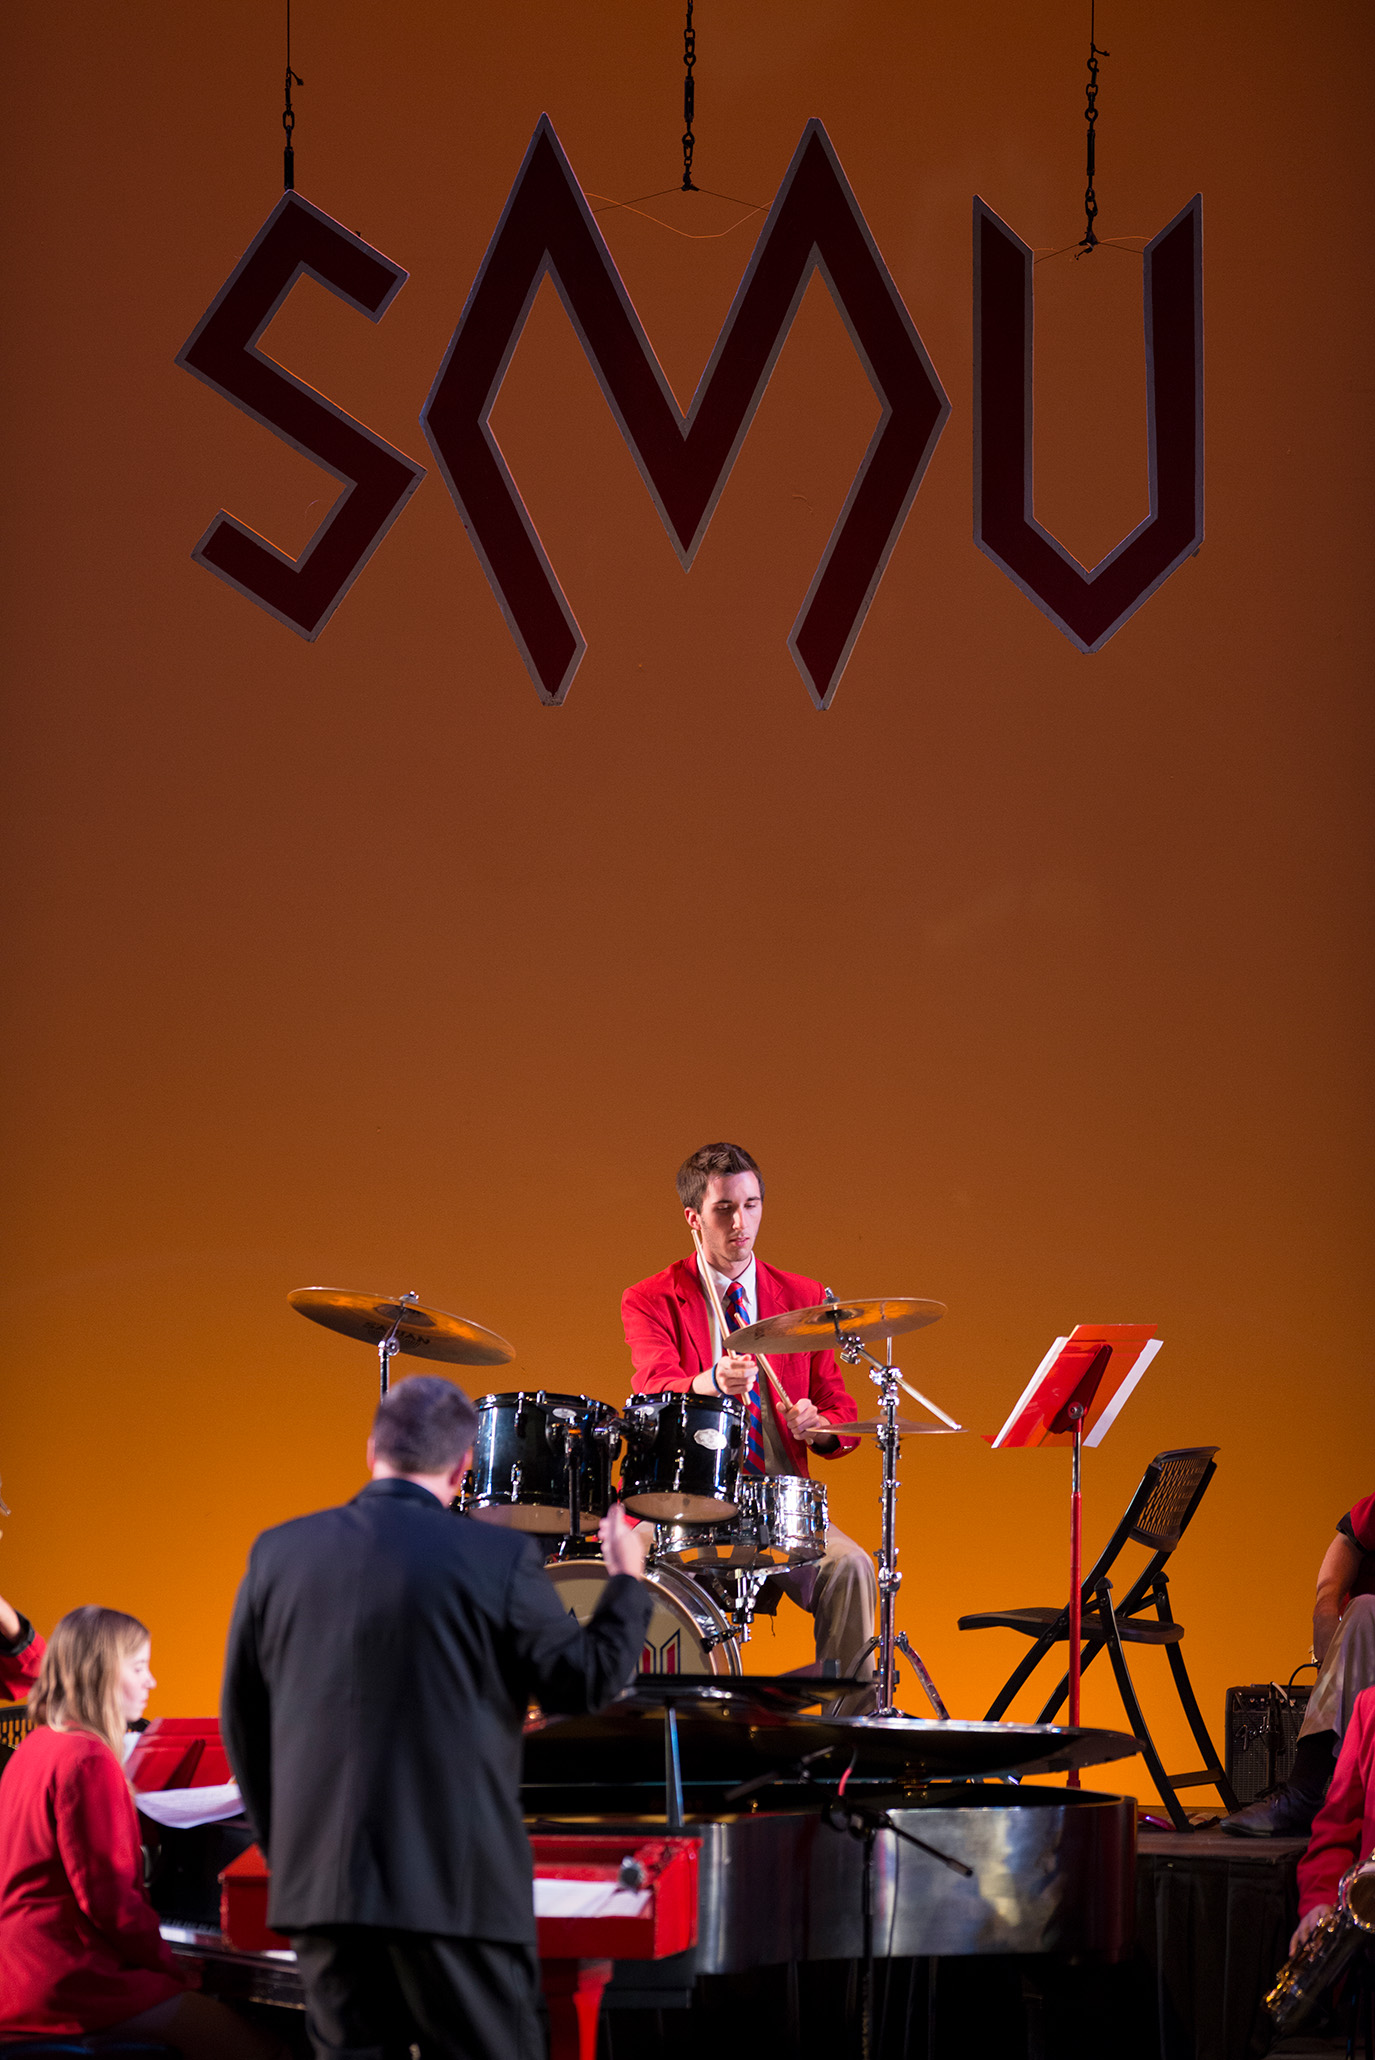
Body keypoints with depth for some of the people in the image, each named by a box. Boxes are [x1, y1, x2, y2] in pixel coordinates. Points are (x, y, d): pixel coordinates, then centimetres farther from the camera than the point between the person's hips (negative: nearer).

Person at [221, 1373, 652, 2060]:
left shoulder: (279, 1553, 5)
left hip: (319, 1876, 4)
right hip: (456, 1884, -3)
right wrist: (627, 1582, 16)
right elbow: (588, 1680, -1)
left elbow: (243, 1717, 11)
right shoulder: (498, 1558, -8)